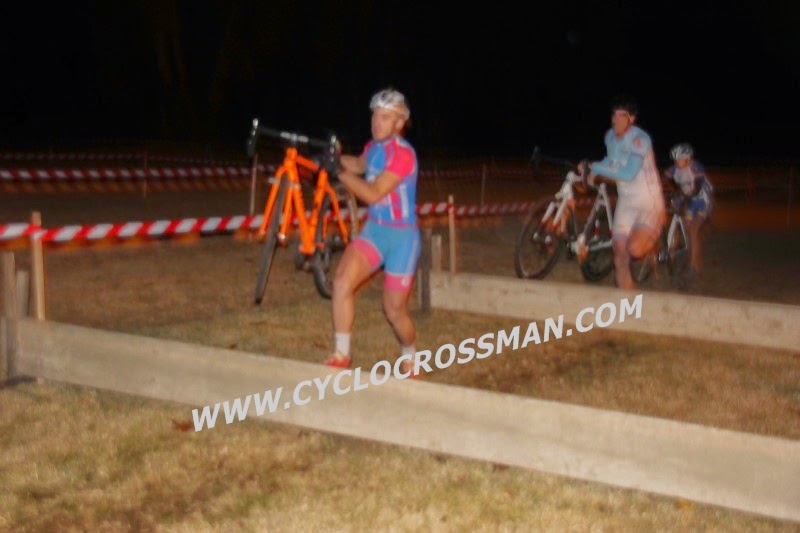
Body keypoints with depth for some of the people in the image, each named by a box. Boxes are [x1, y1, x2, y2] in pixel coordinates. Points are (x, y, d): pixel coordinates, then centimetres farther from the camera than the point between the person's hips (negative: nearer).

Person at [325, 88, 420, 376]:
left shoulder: (403, 154, -20)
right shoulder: (373, 147, 4)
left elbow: (373, 194, -26)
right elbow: (359, 165, 28)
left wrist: (339, 172, -25)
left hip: (402, 236, -6)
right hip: (373, 230, 6)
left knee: (395, 310, 6)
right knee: (342, 281, -20)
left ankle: (409, 358, 36)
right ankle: (341, 355, -9)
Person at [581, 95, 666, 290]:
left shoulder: (639, 139, -19)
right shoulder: (610, 136, 3)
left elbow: (628, 174, -27)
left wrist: (596, 167, -21)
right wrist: (592, 172, 4)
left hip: (649, 202, -6)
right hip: (625, 201, 6)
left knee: (634, 249, -25)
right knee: (620, 258, -1)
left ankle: (654, 238, 9)